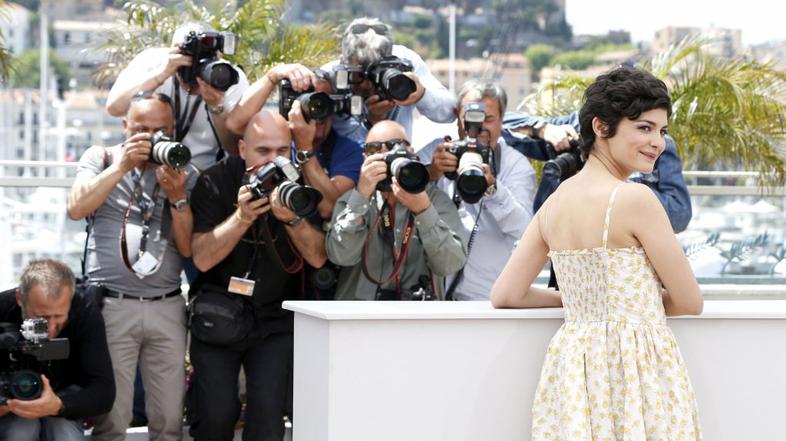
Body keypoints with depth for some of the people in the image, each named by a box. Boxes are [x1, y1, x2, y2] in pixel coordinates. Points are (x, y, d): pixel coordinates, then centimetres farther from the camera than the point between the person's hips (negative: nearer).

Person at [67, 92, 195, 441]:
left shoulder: (183, 175, 11)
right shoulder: (100, 158, 8)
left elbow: (189, 248, 4)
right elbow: (76, 209, -9)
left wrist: (177, 196, -10)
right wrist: (121, 166, -13)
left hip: (167, 308, 2)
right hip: (111, 305, -2)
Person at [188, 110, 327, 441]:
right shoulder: (216, 182, -8)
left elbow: (318, 257, -9)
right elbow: (202, 258, -14)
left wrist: (293, 217, -26)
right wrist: (242, 217, -27)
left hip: (276, 317, 1)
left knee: (268, 415, -12)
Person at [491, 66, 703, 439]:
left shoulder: (553, 202, 7)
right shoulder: (635, 198, -13)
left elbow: (505, 294, 10)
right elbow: (690, 302, -6)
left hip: (571, 363, 7)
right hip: (634, 367, -7)